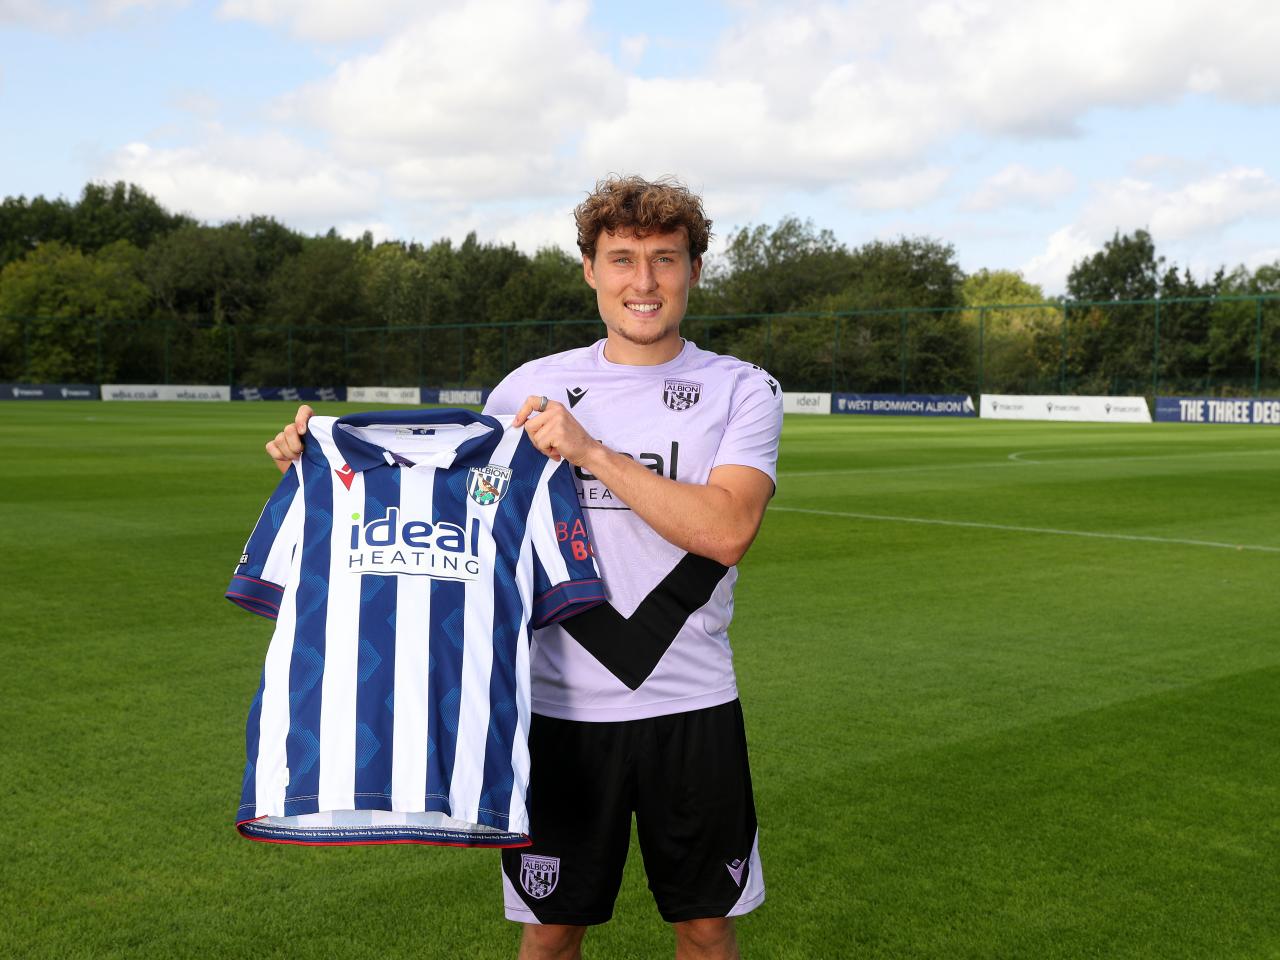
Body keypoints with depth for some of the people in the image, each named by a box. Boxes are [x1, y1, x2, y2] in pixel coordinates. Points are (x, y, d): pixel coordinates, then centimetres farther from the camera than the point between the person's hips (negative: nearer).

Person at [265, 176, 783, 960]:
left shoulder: (743, 390, -1)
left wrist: (591, 451, -19)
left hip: (691, 705, -1)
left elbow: (726, 530, -16)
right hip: (561, 705, 1)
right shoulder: (532, 388, 4)